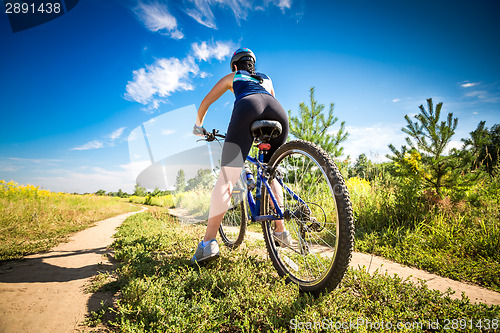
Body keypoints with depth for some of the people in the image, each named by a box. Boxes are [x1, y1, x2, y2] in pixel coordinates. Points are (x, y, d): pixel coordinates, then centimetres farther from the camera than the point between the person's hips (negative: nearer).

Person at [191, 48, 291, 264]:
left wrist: (198, 125, 53)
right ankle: (280, 230, 22)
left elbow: (205, 102, 38)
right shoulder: (266, 79, 42)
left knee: (226, 179, -7)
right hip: (279, 113, 4)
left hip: (247, 108, -3)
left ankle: (208, 242, -15)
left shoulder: (231, 77, 35)